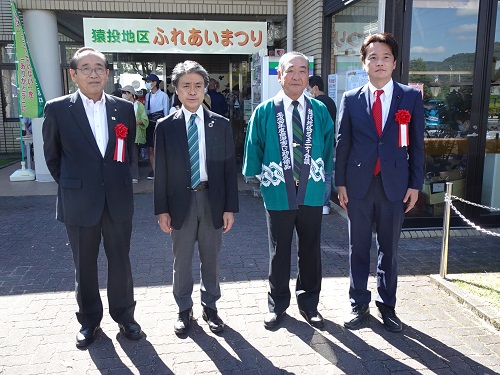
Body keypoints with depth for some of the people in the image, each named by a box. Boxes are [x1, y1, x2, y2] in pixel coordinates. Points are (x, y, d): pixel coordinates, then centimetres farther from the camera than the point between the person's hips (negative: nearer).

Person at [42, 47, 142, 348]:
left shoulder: (124, 108, 2)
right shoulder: (57, 109, -4)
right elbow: (52, 155, 6)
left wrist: (118, 180, 12)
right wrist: (71, 186, 8)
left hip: (118, 199, 2)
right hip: (79, 201, -1)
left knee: (120, 261, 12)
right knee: (85, 265, 12)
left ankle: (124, 315, 30)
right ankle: (89, 321, 30)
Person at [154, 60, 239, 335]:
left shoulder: (221, 124, 1)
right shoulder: (165, 126, 0)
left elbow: (229, 168, 1)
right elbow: (161, 171, 0)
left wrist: (230, 207, -2)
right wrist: (162, 210, -3)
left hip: (212, 200, 1)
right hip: (181, 202, 0)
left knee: (211, 259, 13)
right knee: (182, 260, 12)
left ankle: (210, 307, 32)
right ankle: (184, 310, 30)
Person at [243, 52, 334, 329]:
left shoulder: (320, 111, 1)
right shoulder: (264, 112, -4)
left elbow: (329, 148, 7)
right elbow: (253, 150, 1)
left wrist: (323, 176, 4)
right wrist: (256, 176, 1)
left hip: (312, 194, 2)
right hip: (278, 194, -1)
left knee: (311, 251, 13)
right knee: (279, 253, 12)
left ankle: (309, 303, 32)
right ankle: (277, 305, 30)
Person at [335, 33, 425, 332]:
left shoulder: (411, 97, 1)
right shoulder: (351, 99, 2)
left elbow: (417, 144, 2)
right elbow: (343, 143, 3)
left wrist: (415, 184, -2)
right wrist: (340, 183, 0)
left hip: (395, 185, 0)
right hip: (359, 184, 0)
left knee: (389, 249, 11)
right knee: (359, 248, 10)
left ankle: (387, 305, 27)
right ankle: (359, 304, 25)